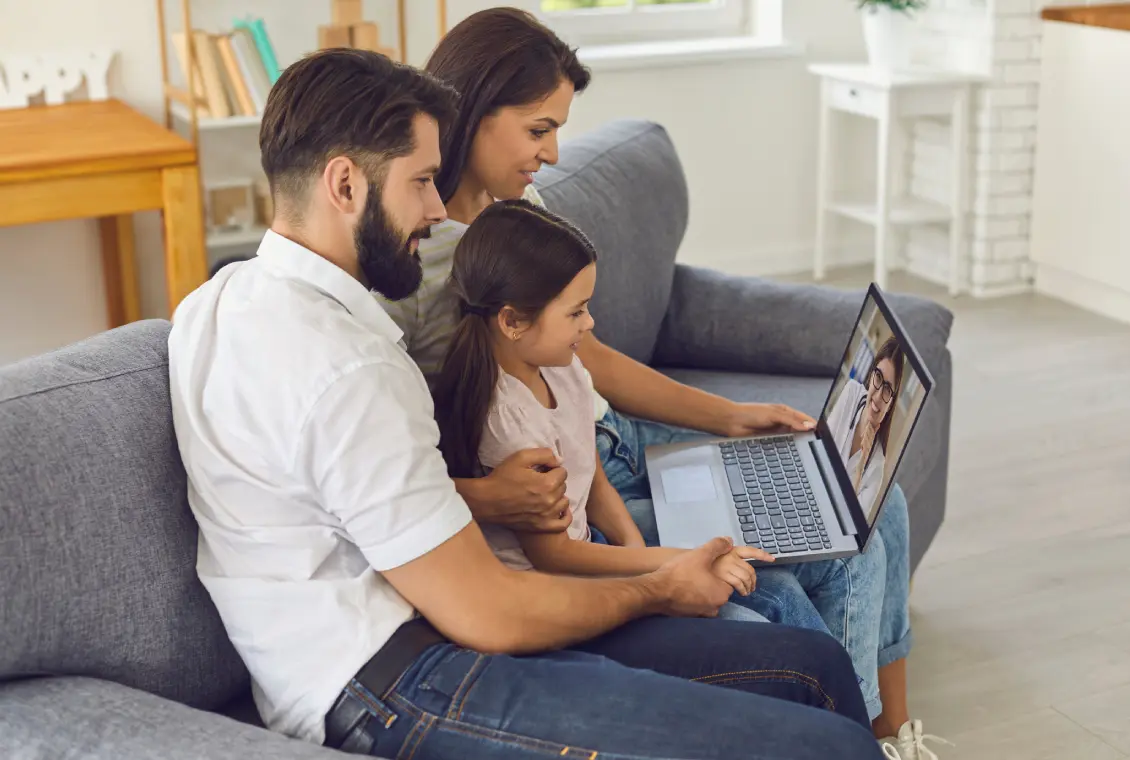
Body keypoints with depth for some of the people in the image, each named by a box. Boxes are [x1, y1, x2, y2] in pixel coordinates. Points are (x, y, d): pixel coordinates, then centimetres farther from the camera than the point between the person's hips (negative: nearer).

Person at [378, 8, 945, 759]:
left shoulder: (520, 204, 6)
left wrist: (729, 416, 9)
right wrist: (483, 496, -37)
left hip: (613, 439, 9)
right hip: (553, 502, -9)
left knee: (874, 503, 5)